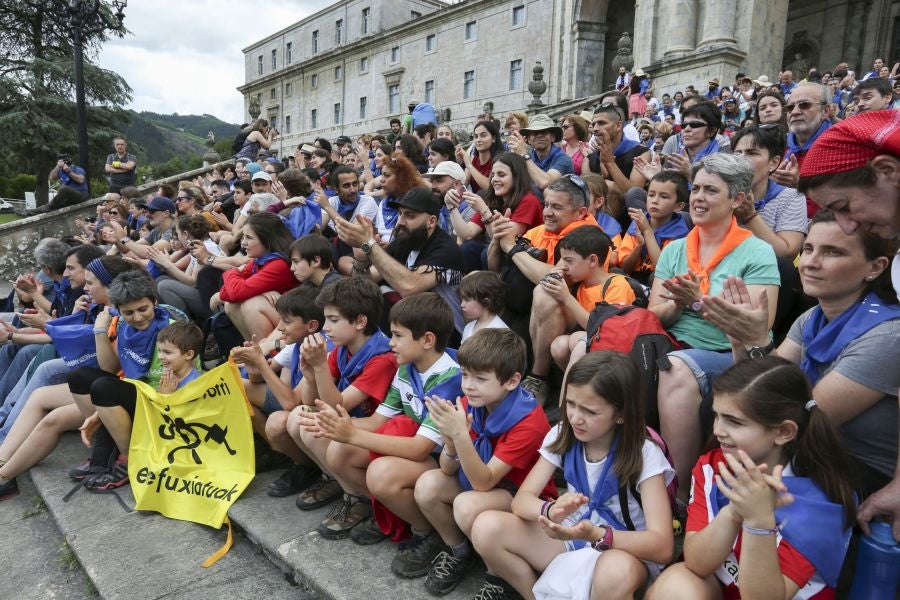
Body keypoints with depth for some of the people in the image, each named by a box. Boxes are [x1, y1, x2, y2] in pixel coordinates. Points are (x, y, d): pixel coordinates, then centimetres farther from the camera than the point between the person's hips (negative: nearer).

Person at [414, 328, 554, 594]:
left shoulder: (529, 421, -28)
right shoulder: (469, 403, -11)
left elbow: (483, 482, -30)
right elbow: (448, 470, -9)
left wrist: (461, 435, -44)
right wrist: (450, 441, -31)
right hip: (480, 480, 6)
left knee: (467, 506, -32)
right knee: (427, 484, -18)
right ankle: (458, 551, 8)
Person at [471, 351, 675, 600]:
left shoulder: (645, 454, -19)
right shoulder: (562, 436, -8)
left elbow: (662, 546, -26)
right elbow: (522, 499, -12)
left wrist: (595, 534, -42)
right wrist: (552, 511, -36)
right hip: (572, 537, 4)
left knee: (616, 571, -41)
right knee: (487, 527, -20)